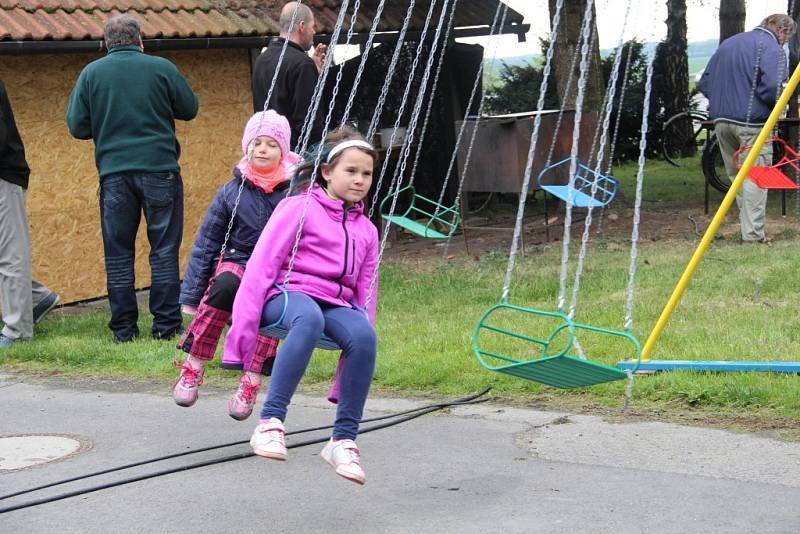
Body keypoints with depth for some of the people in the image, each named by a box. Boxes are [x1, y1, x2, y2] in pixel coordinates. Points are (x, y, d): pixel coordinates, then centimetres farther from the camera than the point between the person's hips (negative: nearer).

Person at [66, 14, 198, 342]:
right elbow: (190, 109, 7)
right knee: (164, 249, 5)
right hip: (160, 168, -1)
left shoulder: (91, 73, 1)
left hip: (114, 173, 1)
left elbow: (77, 127, 1)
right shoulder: (161, 68, -2)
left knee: (118, 253, 8)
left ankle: (124, 329, 8)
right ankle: (165, 324, 4)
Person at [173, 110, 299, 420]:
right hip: (236, 263, 1)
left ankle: (251, 382, -34)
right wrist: (191, 296, 5)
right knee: (226, 283, -34)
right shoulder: (232, 192, 6)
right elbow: (205, 244, 9)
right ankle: (194, 367, -26)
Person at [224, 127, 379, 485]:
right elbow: (261, 265, -3)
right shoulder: (300, 208, 4)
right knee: (310, 318, -42)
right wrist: (244, 328, -13)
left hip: (336, 304, 5)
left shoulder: (366, 229, 22)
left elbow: (366, 291, 25)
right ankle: (270, 422, -44)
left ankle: (344, 439, -24)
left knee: (364, 335, -32)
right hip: (290, 293, -5)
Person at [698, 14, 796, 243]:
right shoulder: (772, 48, -6)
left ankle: (748, 224, 17)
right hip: (752, 122, -7)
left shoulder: (728, 43, 19)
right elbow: (771, 87, -19)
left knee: (735, 175, 15)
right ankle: (753, 233, -4)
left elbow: (704, 82, 19)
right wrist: (777, 108, 0)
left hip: (721, 120, 7)